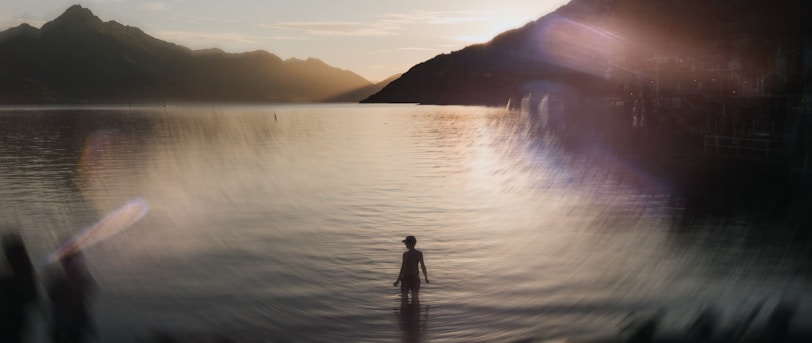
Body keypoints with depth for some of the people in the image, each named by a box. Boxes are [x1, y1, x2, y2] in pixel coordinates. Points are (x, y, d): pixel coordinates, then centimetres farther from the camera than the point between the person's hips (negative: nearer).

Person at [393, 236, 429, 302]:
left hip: (406, 277, -4)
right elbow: (423, 266, -2)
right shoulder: (419, 253, -2)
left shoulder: (406, 254, -15)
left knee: (405, 297, 5)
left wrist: (397, 281, -9)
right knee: (415, 297, 9)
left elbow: (403, 268, -14)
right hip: (415, 277, 4)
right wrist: (426, 278, 9)